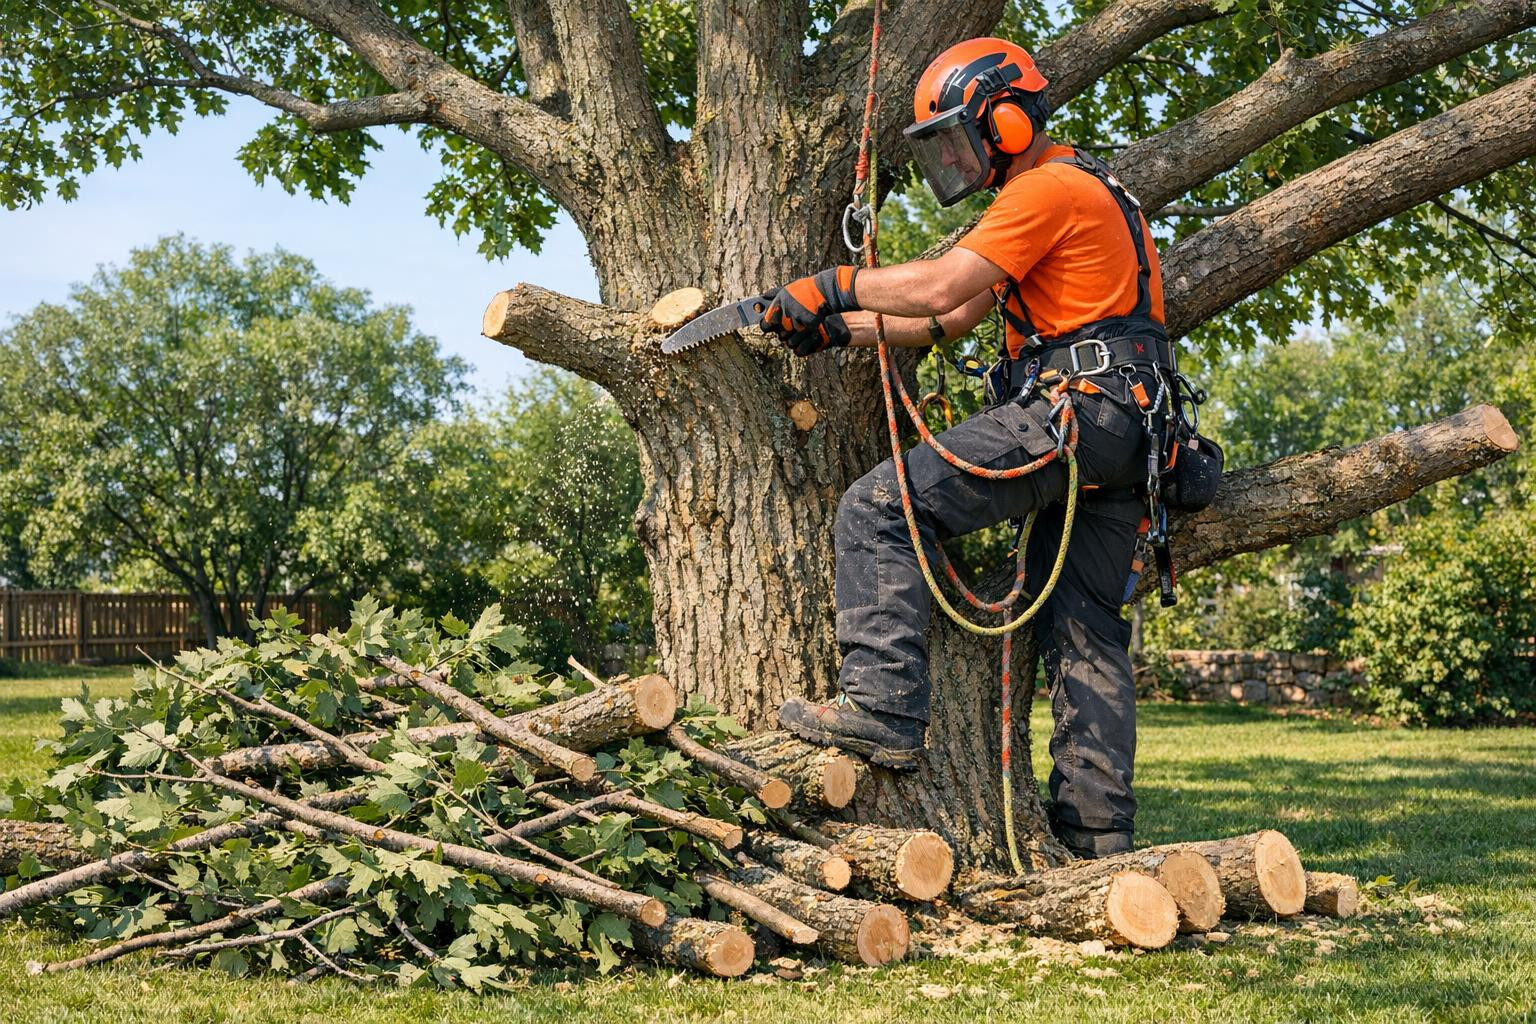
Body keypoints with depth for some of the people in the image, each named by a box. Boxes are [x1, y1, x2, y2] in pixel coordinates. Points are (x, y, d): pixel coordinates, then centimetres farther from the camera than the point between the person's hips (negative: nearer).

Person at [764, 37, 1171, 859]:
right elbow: (954, 319, 24)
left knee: (879, 508, -15)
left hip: (1073, 411, -11)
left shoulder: (1048, 188, -5)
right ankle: (1097, 834, 12)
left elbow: (939, 287, -17)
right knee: (1085, 638, 11)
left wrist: (831, 286, -4)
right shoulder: (1076, 194, 28)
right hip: (1122, 438, 11)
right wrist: (841, 329, 16)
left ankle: (882, 707, -24)